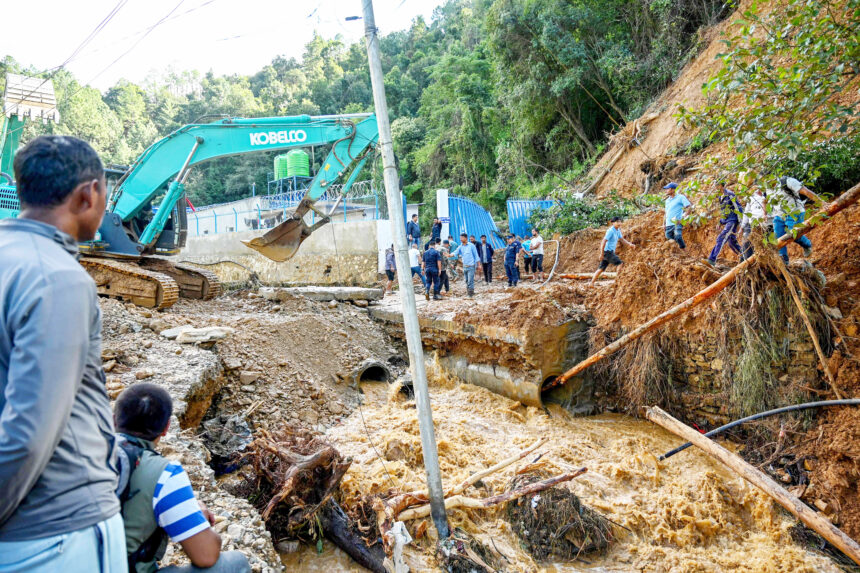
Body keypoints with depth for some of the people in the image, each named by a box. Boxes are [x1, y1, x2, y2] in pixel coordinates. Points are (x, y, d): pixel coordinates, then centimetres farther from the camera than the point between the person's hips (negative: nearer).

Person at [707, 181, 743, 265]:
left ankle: (712, 259, -23)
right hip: (726, 222, 9)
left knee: (721, 238, -18)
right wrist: (721, 222, 21)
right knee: (732, 243, 12)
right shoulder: (721, 197, 15)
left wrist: (740, 222, -17)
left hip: (732, 221, -9)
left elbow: (738, 208, -14)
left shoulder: (730, 194, -12)